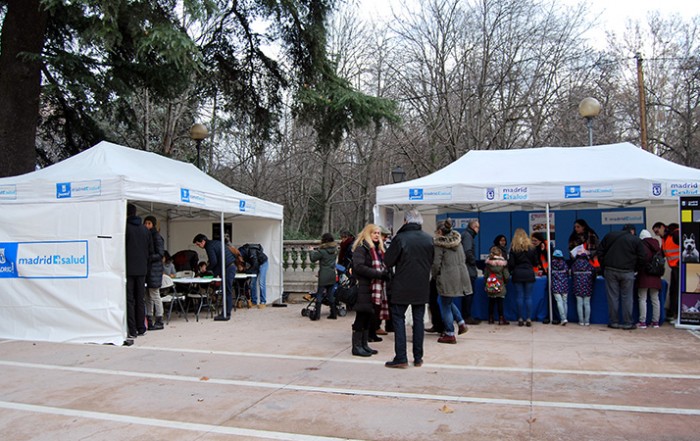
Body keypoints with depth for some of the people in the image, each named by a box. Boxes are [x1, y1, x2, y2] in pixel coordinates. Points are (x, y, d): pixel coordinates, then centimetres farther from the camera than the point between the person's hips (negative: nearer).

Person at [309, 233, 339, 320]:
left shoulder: (322, 251, -14)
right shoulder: (335, 250, 4)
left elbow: (313, 258, -10)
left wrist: (312, 251, 9)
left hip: (324, 275, -6)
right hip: (332, 275, 6)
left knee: (319, 294, 0)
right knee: (330, 294, 13)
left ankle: (317, 314, 0)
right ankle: (334, 313, 14)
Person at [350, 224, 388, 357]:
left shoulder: (378, 249, 20)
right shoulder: (361, 248, -8)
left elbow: (382, 266, 24)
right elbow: (359, 267, -19)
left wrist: (385, 273, 1)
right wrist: (379, 274, -23)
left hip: (375, 288, 8)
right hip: (363, 288, -8)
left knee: (369, 317, 12)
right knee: (361, 317, -3)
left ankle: (364, 344, 20)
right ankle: (357, 346, 4)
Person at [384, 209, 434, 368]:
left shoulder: (400, 238, -14)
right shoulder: (429, 239, 0)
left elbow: (388, 262, -8)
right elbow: (432, 261, 11)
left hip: (402, 287, -4)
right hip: (422, 287, 4)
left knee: (398, 319, 4)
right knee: (418, 320, 11)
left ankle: (401, 358, 0)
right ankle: (418, 358, 15)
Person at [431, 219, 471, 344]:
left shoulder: (439, 243, -11)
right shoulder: (457, 241, 10)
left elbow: (436, 263, -12)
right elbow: (463, 259, 14)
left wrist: (435, 276, 4)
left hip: (447, 278, -7)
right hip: (461, 276, 7)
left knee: (445, 305, 5)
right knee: (448, 302, 25)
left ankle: (450, 334, 9)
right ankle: (461, 323, 15)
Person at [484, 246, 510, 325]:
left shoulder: (488, 263, -2)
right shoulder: (503, 263, -8)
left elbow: (485, 275, 1)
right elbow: (506, 276, -7)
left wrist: (485, 284, 12)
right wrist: (505, 282, 13)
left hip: (490, 287, 3)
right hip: (500, 287, -2)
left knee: (491, 302, 10)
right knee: (500, 303, 2)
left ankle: (491, 319, 16)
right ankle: (501, 319, 5)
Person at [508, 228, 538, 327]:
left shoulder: (513, 248, -3)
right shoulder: (531, 247, 2)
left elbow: (511, 264, -5)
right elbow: (536, 263, 6)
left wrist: (510, 271, 12)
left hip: (517, 274, -1)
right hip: (529, 274, 1)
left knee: (519, 297, 3)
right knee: (528, 297, 4)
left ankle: (520, 319, 4)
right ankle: (529, 319, 2)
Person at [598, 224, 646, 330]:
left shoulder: (610, 235, 11)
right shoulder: (636, 240, 3)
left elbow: (600, 252, 11)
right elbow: (642, 258, -1)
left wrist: (604, 267, 15)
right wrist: (634, 269, 13)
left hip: (610, 270, 2)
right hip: (627, 272, -2)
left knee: (612, 296, 5)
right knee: (627, 297, 5)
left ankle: (613, 322, 7)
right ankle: (627, 323, 6)